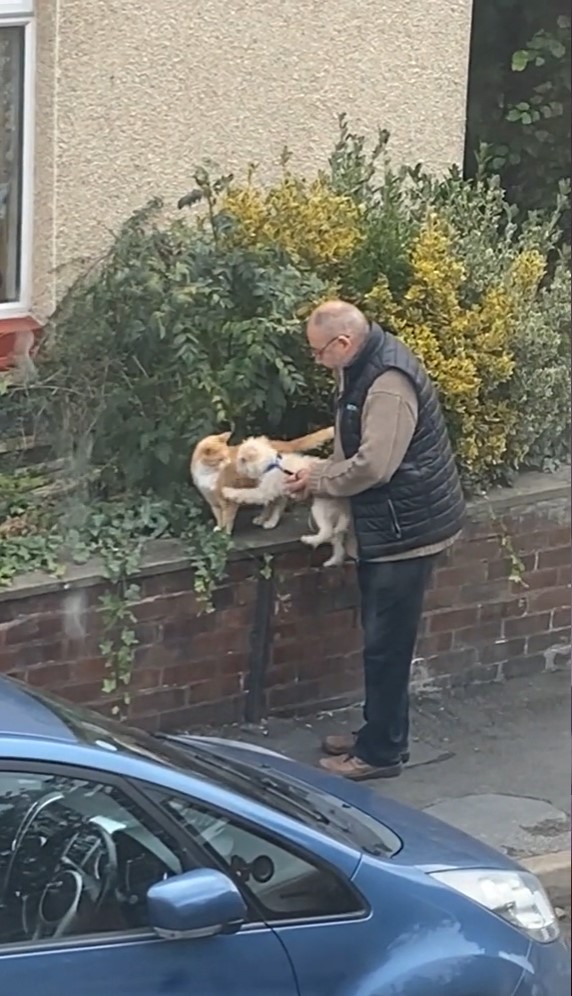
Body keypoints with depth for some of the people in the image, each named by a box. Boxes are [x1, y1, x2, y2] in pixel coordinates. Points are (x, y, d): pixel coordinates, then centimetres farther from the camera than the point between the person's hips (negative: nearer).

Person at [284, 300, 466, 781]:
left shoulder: (389, 384, -25)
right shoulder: (365, 367, 8)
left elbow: (372, 465, -27)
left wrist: (319, 481, -12)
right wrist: (319, 471, 3)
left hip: (406, 528, -10)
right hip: (387, 524, 10)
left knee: (387, 642, -2)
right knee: (382, 638, 18)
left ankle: (381, 752, 7)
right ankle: (379, 734, 29)